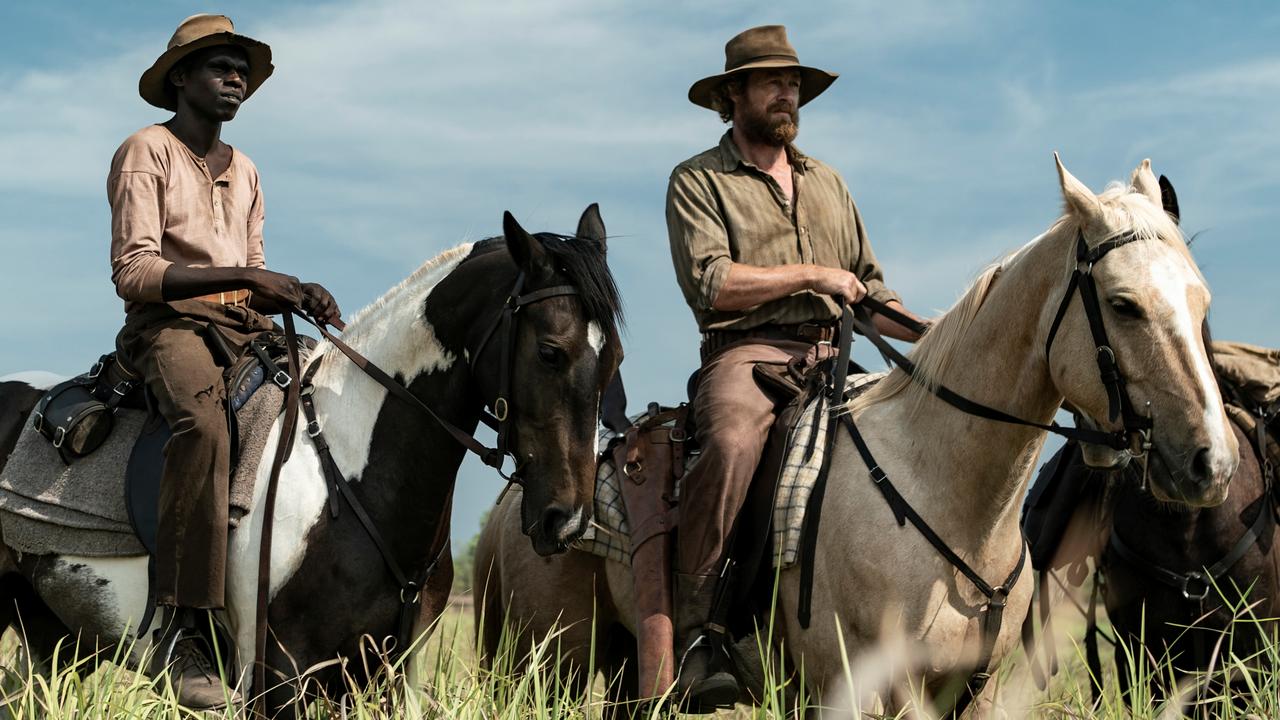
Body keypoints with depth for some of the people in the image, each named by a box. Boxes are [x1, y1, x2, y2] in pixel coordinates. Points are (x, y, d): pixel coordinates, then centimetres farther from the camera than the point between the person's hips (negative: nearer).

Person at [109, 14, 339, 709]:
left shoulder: (245, 171, 22)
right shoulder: (145, 152, 0)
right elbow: (133, 273, -11)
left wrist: (296, 293, -1)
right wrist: (237, 274, -21)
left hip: (245, 328, 7)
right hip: (169, 325, -7)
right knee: (202, 420, -38)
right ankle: (183, 636, -41)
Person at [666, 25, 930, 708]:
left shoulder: (827, 183, 27)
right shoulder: (698, 181, 8)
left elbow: (870, 291, 26)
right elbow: (710, 284, -8)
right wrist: (812, 276, -6)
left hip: (830, 357, 6)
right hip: (748, 351, -6)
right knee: (731, 441, -38)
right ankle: (691, 633, -36)